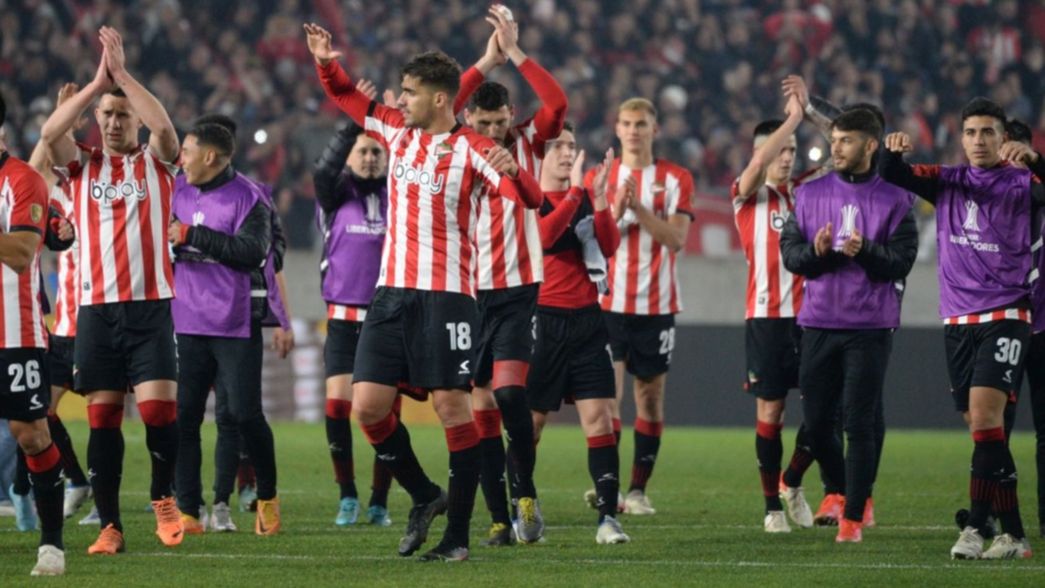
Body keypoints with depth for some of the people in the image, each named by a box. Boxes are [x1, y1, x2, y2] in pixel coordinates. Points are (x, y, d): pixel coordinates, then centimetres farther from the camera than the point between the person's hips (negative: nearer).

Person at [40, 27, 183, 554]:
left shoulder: (155, 162, 7)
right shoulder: (82, 165, 10)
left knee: (158, 407, -12)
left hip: (149, 306, -2)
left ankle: (163, 497, 11)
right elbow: (49, 133, -9)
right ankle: (109, 525, 5)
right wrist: (97, 83, -12)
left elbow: (164, 126, -15)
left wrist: (123, 73, -14)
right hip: (96, 309, 2)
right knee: (102, 416, 1)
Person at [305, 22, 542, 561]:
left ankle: (457, 534, -2)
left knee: (452, 407, -7)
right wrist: (326, 63, 6)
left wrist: (511, 171, -42)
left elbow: (529, 198, -21)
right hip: (391, 293, 6)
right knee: (368, 404, -1)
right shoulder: (397, 130, 9)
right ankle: (424, 497, 18)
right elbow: (346, 97, 25)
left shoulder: (471, 150, -9)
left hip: (445, 295, -6)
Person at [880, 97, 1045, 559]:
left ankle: (975, 528, -17)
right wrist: (893, 151, -20)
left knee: (984, 415, -19)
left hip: (1004, 317, -5)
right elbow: (894, 175, 2)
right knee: (982, 429, 5)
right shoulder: (947, 181, 10)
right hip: (957, 320, 5)